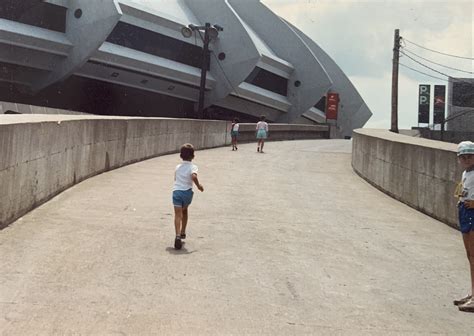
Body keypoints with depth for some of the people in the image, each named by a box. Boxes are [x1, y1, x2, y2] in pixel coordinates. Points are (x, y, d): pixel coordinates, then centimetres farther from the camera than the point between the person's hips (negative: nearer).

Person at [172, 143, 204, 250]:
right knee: (184, 211, 25)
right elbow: (193, 176, -20)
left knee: (178, 214, -10)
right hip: (187, 192, -1)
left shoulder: (178, 167, 14)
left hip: (176, 191, 1)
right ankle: (183, 232, 37)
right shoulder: (193, 167, -1)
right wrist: (198, 185, -9)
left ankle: (178, 235, -29)